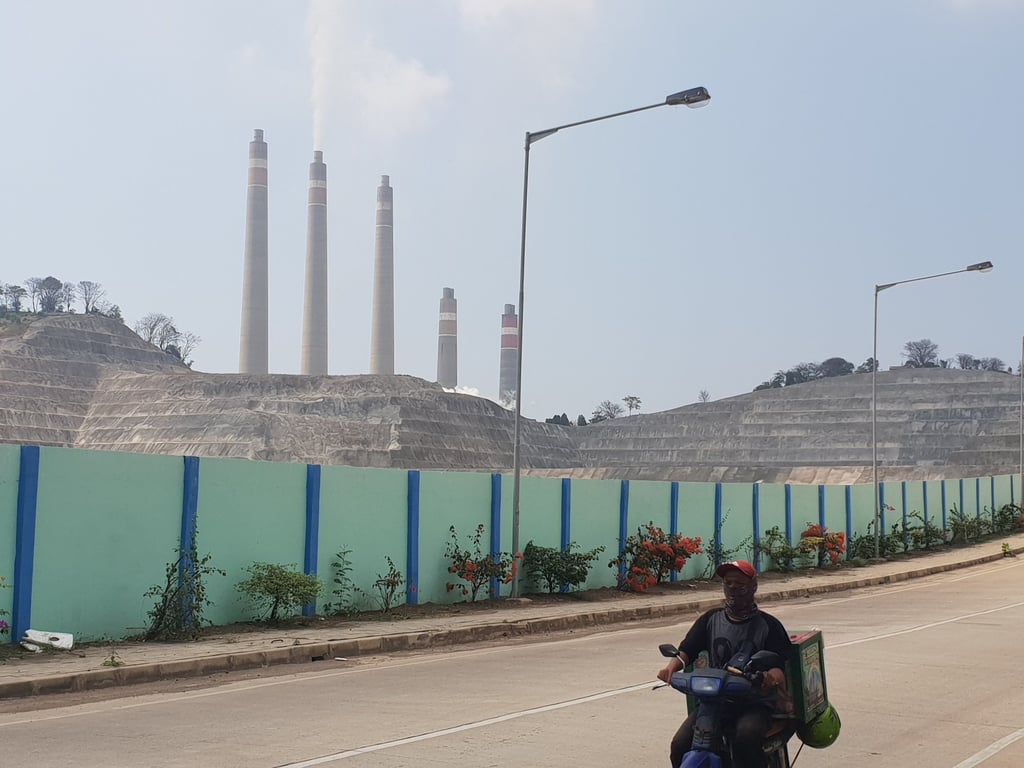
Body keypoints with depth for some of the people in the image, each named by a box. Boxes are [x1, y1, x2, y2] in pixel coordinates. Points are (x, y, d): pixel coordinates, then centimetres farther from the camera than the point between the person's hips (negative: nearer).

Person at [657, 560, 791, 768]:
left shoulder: (768, 625, 3)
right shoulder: (711, 619, 12)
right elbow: (687, 649, 2)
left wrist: (775, 675, -32)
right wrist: (673, 665, -22)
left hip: (755, 705, -3)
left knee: (746, 738, -36)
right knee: (681, 745, -21)